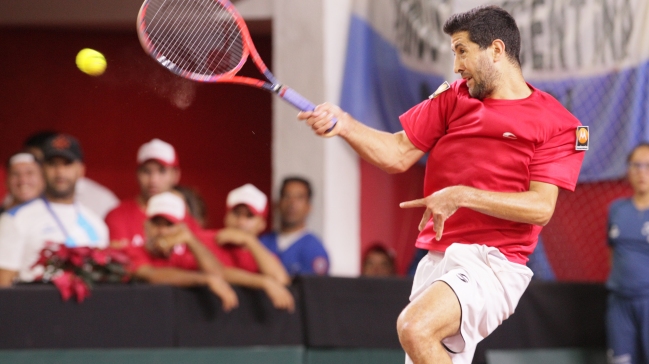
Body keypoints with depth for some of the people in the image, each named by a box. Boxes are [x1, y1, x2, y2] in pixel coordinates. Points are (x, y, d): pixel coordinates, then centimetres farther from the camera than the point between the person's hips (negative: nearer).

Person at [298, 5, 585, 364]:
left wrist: (462, 196, -18)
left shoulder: (554, 122, -4)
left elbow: (541, 207, -13)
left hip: (491, 264, -7)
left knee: (414, 327, -31)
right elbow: (398, 153, 6)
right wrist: (343, 124, -10)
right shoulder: (453, 98, 13)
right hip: (437, 261, 7)